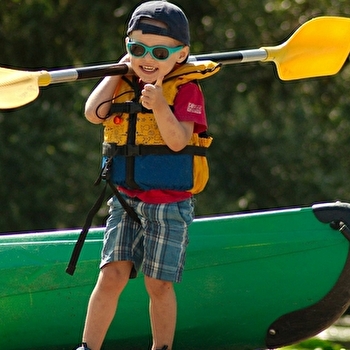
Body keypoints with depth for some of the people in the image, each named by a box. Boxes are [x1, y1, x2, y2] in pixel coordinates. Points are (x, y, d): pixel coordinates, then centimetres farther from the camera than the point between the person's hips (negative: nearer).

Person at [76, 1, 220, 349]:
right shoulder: (123, 83, 8)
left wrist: (160, 106, -33)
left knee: (159, 284, 2)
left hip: (169, 205, -3)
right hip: (126, 201, 3)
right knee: (111, 275, -5)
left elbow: (178, 140, -18)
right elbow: (94, 113, -10)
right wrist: (118, 72, -4)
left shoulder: (186, 89, -7)